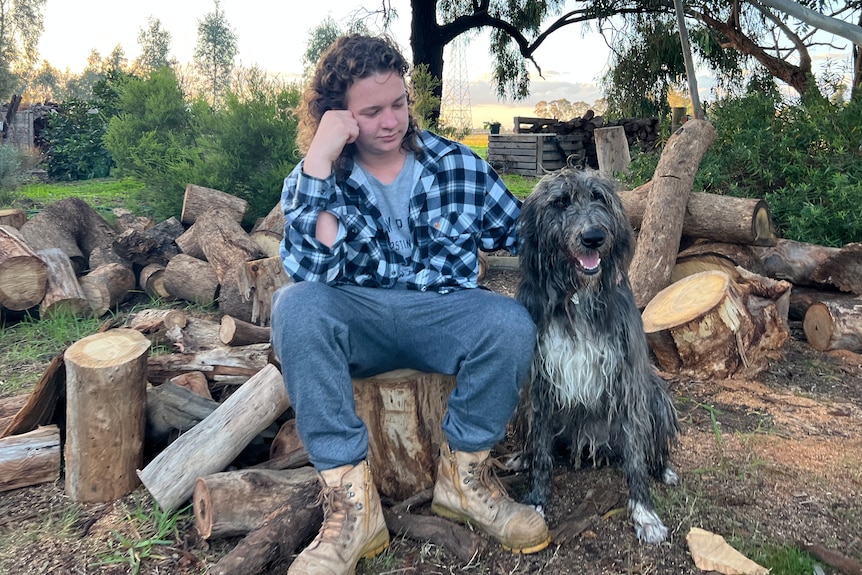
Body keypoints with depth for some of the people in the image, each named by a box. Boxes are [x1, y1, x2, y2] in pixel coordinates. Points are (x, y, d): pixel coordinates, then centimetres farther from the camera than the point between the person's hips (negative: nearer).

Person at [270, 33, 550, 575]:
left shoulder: (460, 165, 3)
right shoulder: (313, 180, 2)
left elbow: (526, 238, 12)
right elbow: (311, 271, -17)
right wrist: (319, 159, -20)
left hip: (444, 315, 1)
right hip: (356, 322, 0)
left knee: (512, 323, -30)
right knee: (296, 306, -31)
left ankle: (464, 475, -5)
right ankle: (352, 504, -25)